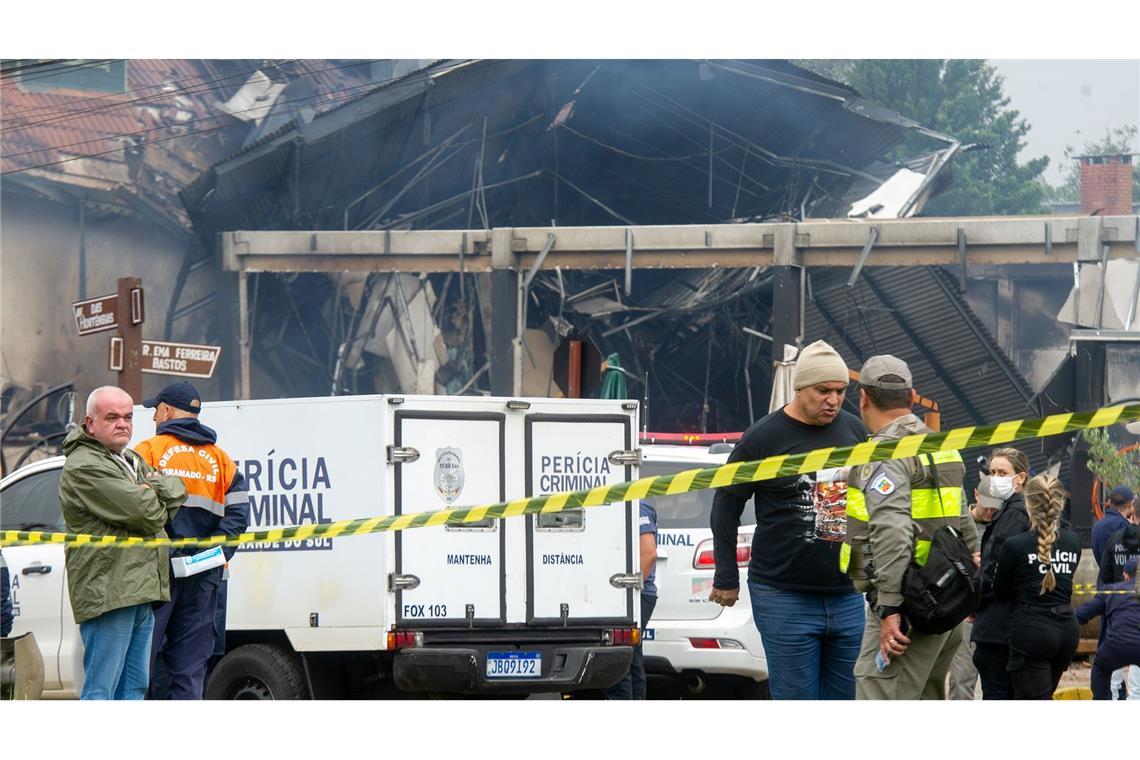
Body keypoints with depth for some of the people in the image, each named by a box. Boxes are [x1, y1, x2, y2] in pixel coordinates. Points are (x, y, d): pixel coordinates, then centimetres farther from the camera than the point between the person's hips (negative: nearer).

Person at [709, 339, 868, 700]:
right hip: (785, 599, -5)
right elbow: (726, 506, 2)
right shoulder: (764, 437, -5)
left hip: (847, 597, 5)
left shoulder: (854, 430, 10)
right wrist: (726, 579, 0)